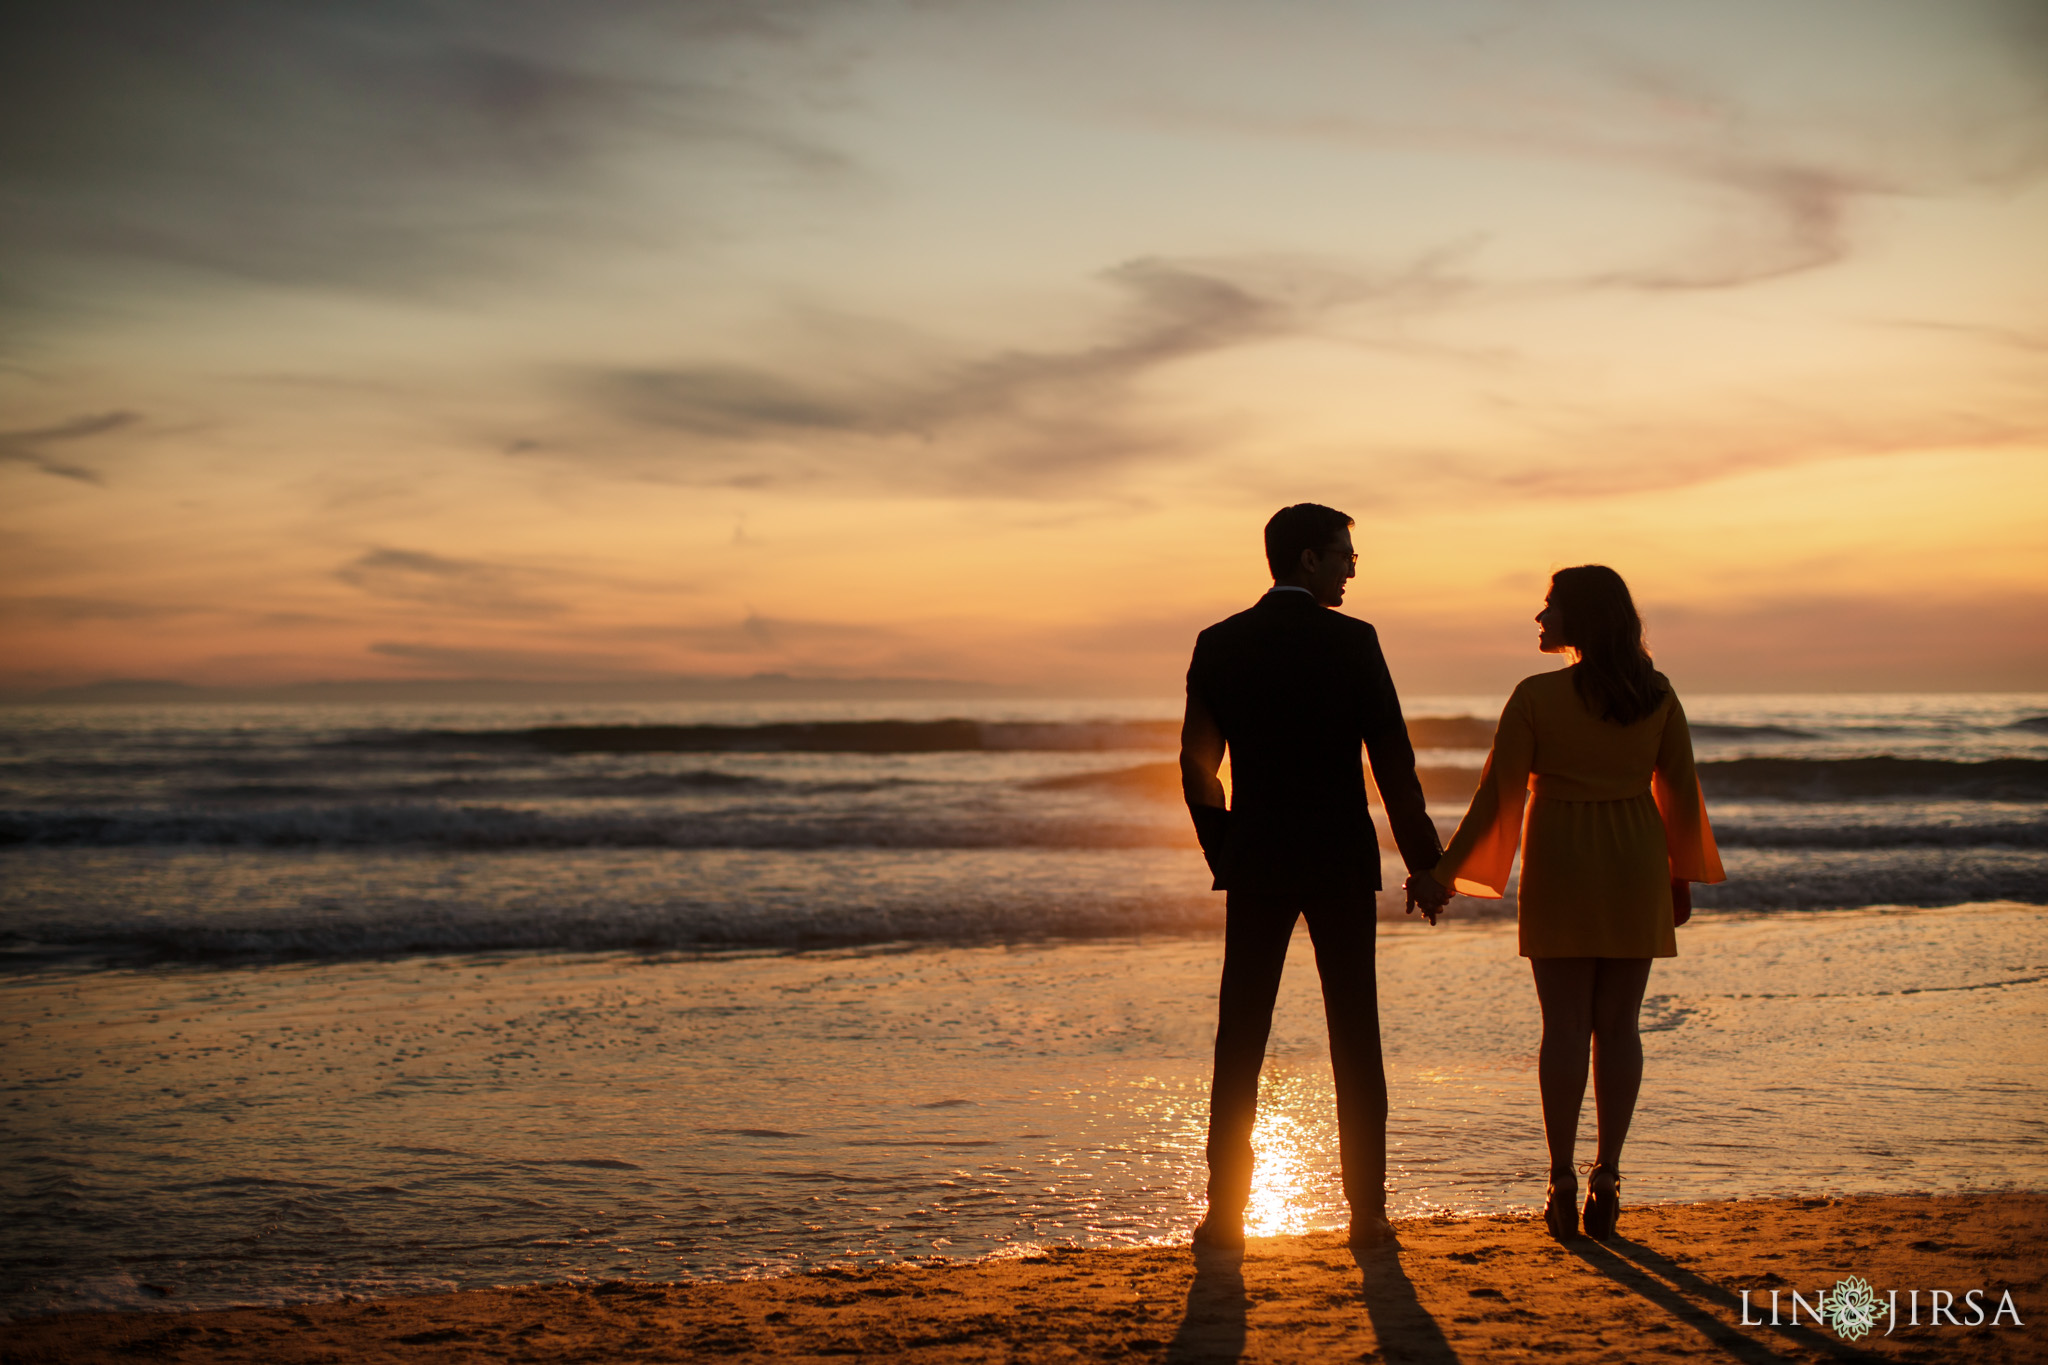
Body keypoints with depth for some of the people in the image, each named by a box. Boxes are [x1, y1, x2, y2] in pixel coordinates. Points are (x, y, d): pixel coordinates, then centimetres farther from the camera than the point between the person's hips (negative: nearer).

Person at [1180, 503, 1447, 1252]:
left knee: (1239, 1042, 7)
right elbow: (1393, 760, -7)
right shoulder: (1351, 641, -7)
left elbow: (1197, 765, 5)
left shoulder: (1218, 644, 2)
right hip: (1341, 861, -2)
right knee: (1355, 1039, 7)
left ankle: (1225, 1213, 7)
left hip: (1255, 862, 2)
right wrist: (1424, 862, 1)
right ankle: (1367, 1211, 10)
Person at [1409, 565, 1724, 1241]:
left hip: (1560, 865, -3)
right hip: (1635, 865, 3)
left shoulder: (1536, 695, -9)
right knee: (1618, 1026, 7)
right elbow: (1679, 792, 6)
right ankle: (1607, 1176, 8)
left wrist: (1446, 872, 0)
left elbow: (1497, 794, -8)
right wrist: (1683, 875, 19)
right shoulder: (1657, 695, 2)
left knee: (1564, 1026, 2)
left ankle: (1562, 1182, 2)